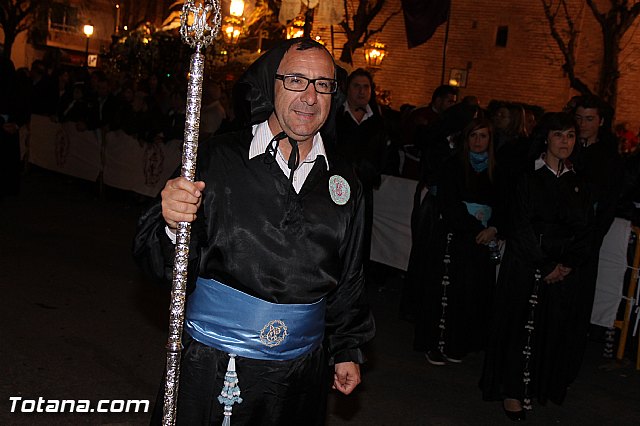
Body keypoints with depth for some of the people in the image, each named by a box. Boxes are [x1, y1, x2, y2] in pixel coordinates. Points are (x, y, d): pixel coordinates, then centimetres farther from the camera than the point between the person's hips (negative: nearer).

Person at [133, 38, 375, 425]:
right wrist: (172, 223, -32)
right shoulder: (219, 159, -9)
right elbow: (163, 263, -12)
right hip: (212, 366, -3)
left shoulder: (344, 181, 4)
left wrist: (348, 350, 15)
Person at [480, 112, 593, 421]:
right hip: (526, 265, -4)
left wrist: (566, 265, -6)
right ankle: (512, 391, 8)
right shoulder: (528, 177, -4)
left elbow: (584, 230, 7)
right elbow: (521, 225, -10)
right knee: (520, 325, -1)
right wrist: (546, 266, -12)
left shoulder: (578, 184, 9)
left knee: (554, 327, 6)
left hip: (564, 270, 4)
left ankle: (540, 387, 20)